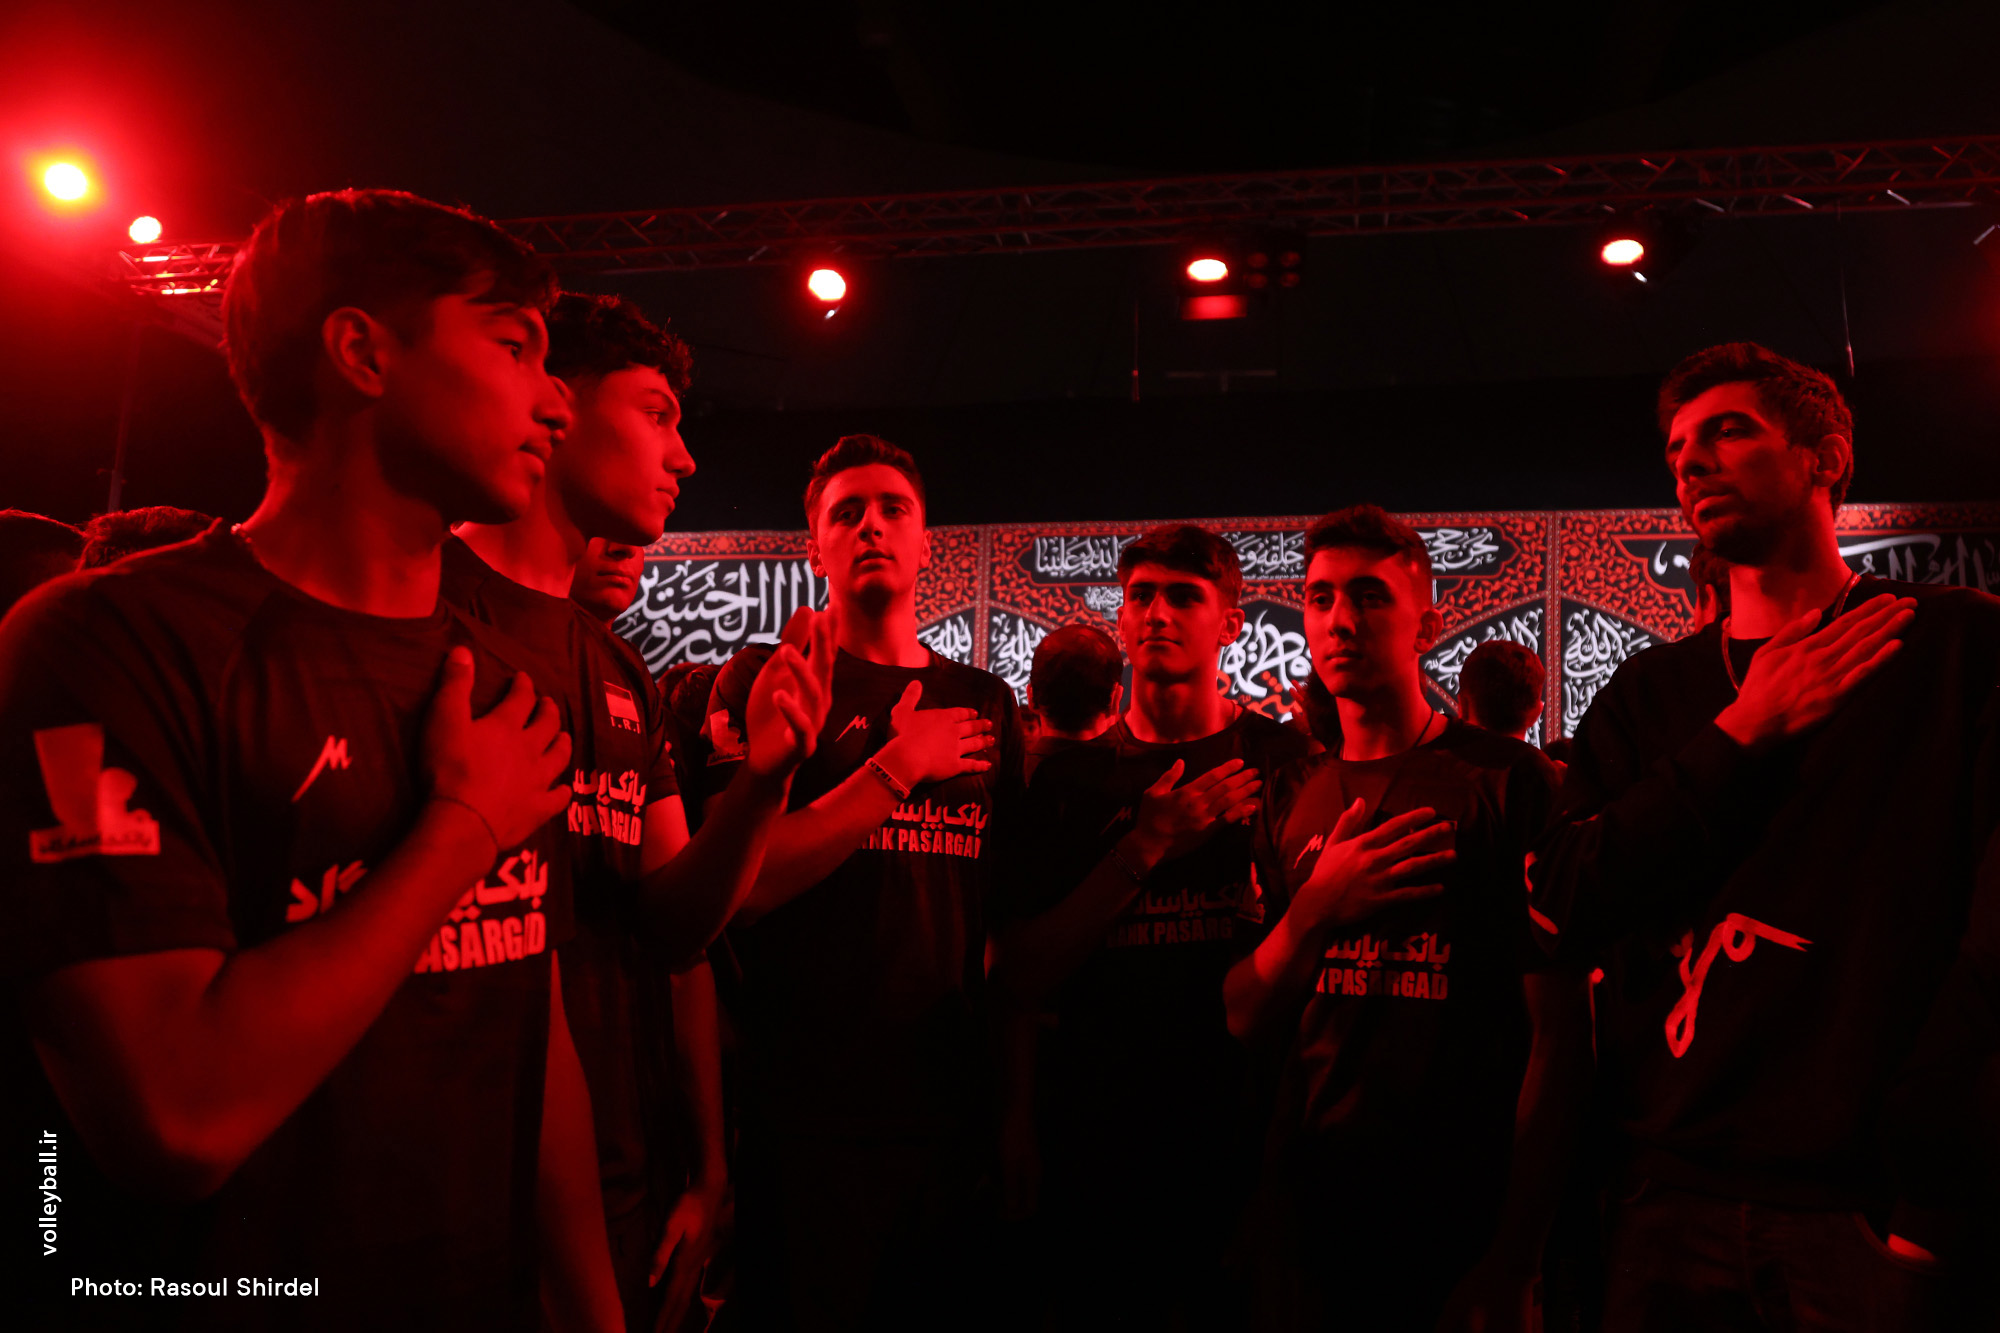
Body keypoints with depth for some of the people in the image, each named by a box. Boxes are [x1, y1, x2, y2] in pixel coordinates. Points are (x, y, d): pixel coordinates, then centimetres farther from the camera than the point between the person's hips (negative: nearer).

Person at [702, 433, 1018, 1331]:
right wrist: (901, 767, -13)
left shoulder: (987, 704, 11)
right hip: (804, 1120, -4)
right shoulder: (764, 678, -1)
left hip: (949, 1113, 4)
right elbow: (738, 888, -13)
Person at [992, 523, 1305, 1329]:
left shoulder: (1288, 764, -2)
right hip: (1100, 1140, 1)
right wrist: (1144, 849, -11)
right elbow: (1023, 980, -4)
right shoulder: (1071, 779, 4)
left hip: (1245, 1140, -1)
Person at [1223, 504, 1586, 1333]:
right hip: (1310, 1208, 4)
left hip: (1463, 1223, -4)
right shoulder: (1290, 800, 7)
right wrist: (1313, 909, -15)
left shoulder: (1511, 782, -7)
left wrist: (1514, 1261, -14)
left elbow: (1560, 1034, -10)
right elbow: (1249, 1023, 4)